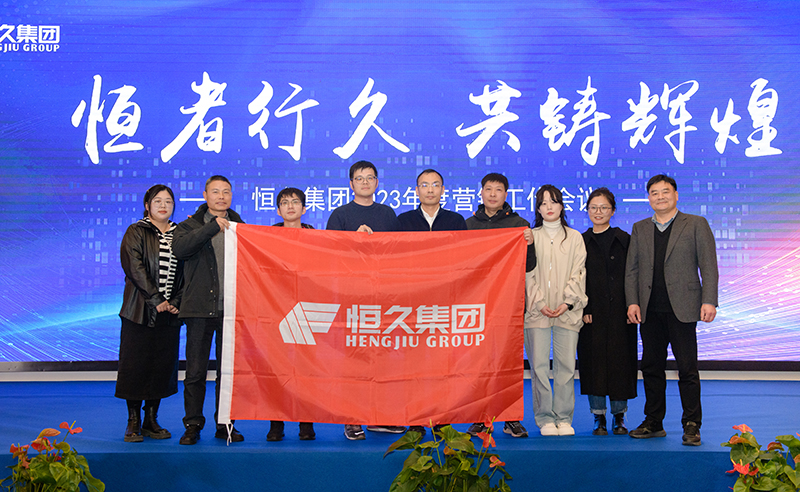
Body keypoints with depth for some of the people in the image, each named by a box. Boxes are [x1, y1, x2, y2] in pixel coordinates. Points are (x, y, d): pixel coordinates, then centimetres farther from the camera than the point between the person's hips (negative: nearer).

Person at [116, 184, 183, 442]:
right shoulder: (136, 233, 2)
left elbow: (187, 272, 9)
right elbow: (134, 268, -9)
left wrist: (176, 301, -5)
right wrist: (156, 299, -15)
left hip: (170, 313, 3)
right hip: (140, 311, -3)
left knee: (163, 365, 4)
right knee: (136, 364, -1)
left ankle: (151, 420, 15)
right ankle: (133, 423, 9)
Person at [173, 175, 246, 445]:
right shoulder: (191, 226, 8)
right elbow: (179, 248, -15)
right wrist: (212, 227, -19)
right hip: (200, 309, -1)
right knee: (195, 371, 2)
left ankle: (225, 425, 17)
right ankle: (193, 425, 13)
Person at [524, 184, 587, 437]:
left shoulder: (574, 237, 11)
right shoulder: (530, 237, 10)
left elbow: (578, 273, 5)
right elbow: (528, 274, 4)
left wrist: (568, 302, -7)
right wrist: (540, 303, -7)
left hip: (567, 311, 1)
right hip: (537, 311, 0)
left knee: (566, 365, -2)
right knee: (539, 366, -3)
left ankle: (564, 418, 9)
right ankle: (545, 418, 7)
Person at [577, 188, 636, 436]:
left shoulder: (625, 240, 6)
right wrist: (583, 309, -8)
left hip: (620, 312, 0)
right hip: (592, 313, 0)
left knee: (621, 360, 2)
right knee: (594, 361, 0)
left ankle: (619, 417, 15)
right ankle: (599, 418, 11)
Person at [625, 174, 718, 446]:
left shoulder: (696, 224, 5)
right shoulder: (640, 229, 15)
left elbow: (708, 266, -1)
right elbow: (632, 269, 12)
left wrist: (709, 301, -10)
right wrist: (632, 301, 1)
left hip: (681, 308, -3)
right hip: (650, 311, 4)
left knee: (687, 368, -2)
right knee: (651, 366, 8)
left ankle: (691, 425, 8)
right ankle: (654, 423, 17)